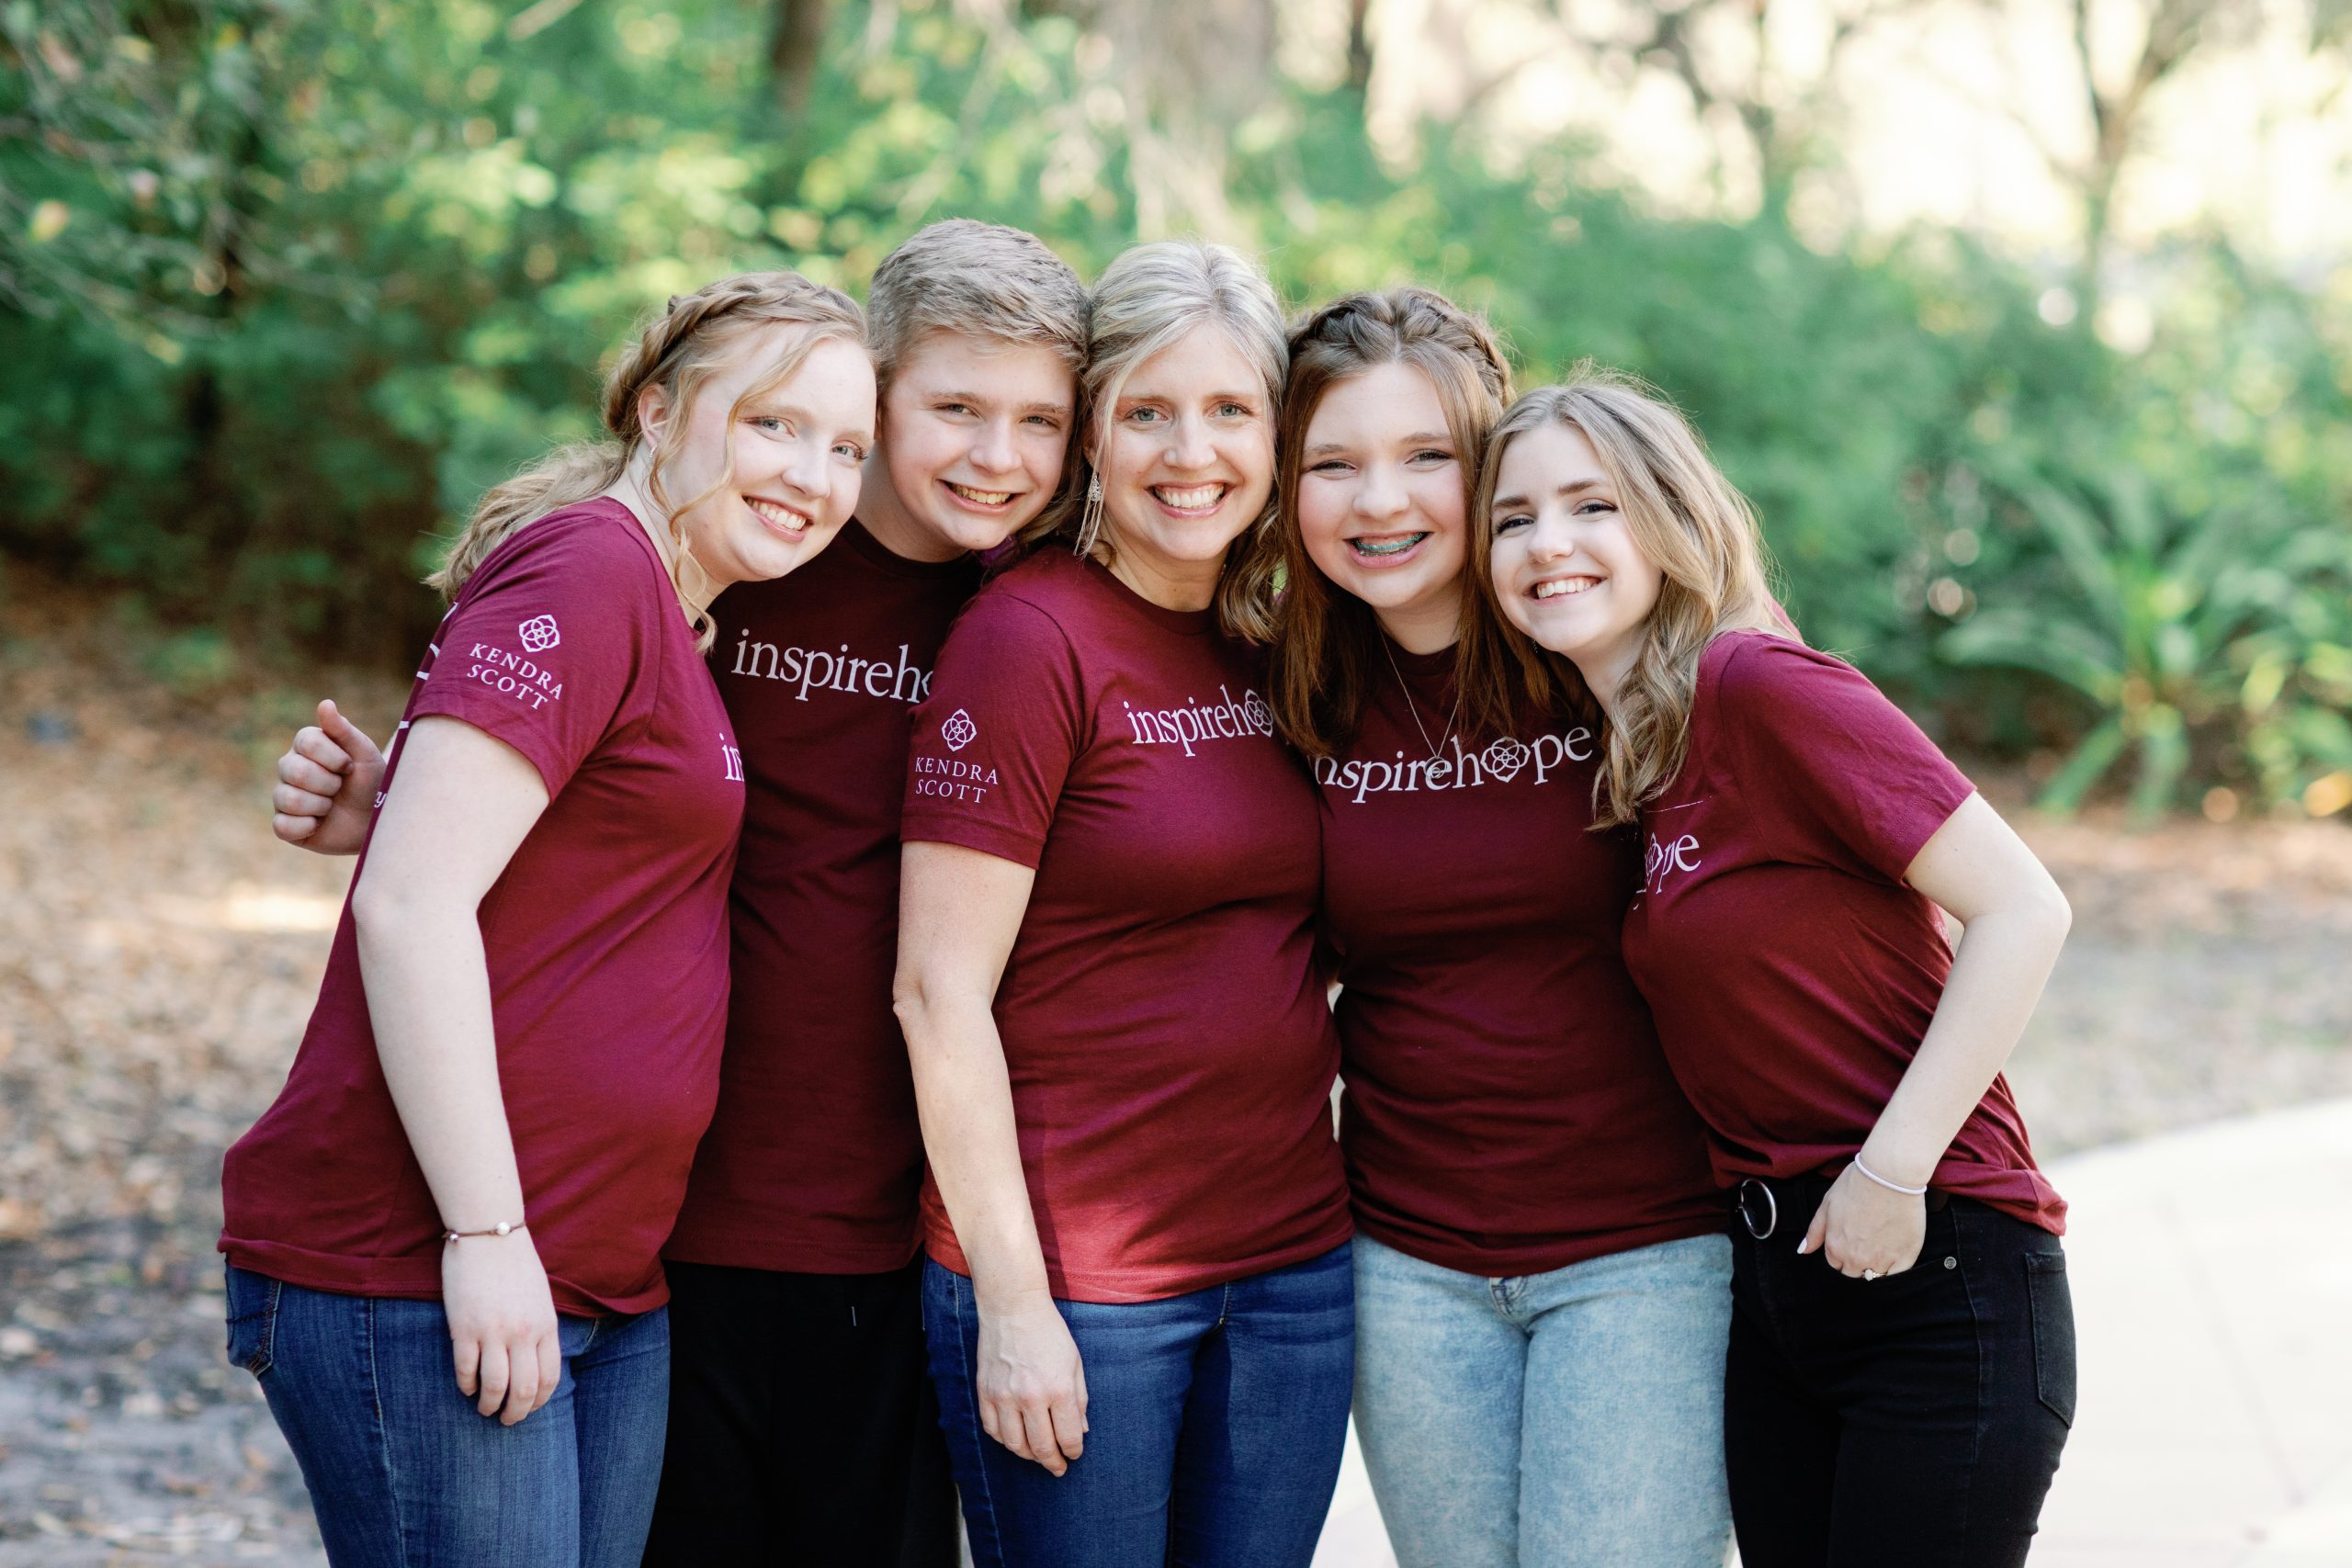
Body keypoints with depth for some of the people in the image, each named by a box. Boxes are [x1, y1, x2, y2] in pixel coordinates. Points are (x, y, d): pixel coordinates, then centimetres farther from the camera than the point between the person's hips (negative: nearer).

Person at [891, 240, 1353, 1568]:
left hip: (1296, 1261, 6)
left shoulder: (1274, 649, 8)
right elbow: (939, 994, -14)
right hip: (1074, 1275, -6)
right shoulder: (1029, 636, -11)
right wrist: (1011, 1302, -16)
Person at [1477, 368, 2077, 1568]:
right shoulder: (1611, 750, 8)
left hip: (1935, 1274, -7)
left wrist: (1893, 1168, -18)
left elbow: (2022, 908, -17)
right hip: (1770, 1274, 7)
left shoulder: (1758, 683, -15)